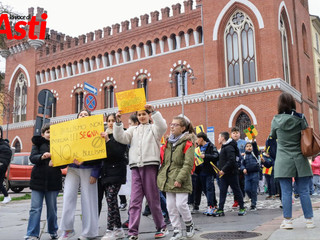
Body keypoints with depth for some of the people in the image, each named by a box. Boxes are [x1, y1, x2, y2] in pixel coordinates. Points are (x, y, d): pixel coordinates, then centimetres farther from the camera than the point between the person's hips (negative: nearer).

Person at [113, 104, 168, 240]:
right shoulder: (133, 130, 19)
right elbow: (120, 138, 5)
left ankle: (161, 228, 17)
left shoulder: (154, 128, 11)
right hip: (135, 167, 3)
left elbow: (163, 127, -12)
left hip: (150, 165, -3)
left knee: (153, 199, 3)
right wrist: (118, 122, -7)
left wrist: (153, 112, -17)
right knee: (135, 201, -2)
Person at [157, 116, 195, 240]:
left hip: (181, 180, -6)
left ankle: (189, 225, 19)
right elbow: (164, 161, 21)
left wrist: (180, 179, -19)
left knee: (181, 204, -8)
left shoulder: (187, 142, -7)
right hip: (169, 179, 6)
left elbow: (188, 163, -14)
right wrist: (161, 175, 12)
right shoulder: (169, 142, 14)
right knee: (171, 206, 7)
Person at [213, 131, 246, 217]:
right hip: (224, 174, 10)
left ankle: (242, 208, 14)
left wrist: (223, 170, -24)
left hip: (231, 173, -9)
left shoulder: (229, 147, -15)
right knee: (222, 191, 5)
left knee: (236, 190, 3)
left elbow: (231, 161, -25)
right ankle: (220, 210, 6)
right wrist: (220, 169, 10)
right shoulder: (224, 147, 17)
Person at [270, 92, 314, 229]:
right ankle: (309, 220, 12)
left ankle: (288, 221, 4)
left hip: (283, 161, -1)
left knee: (286, 192, 2)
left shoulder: (276, 120, -3)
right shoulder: (300, 118, -2)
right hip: (300, 160, 1)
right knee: (303, 191, 7)